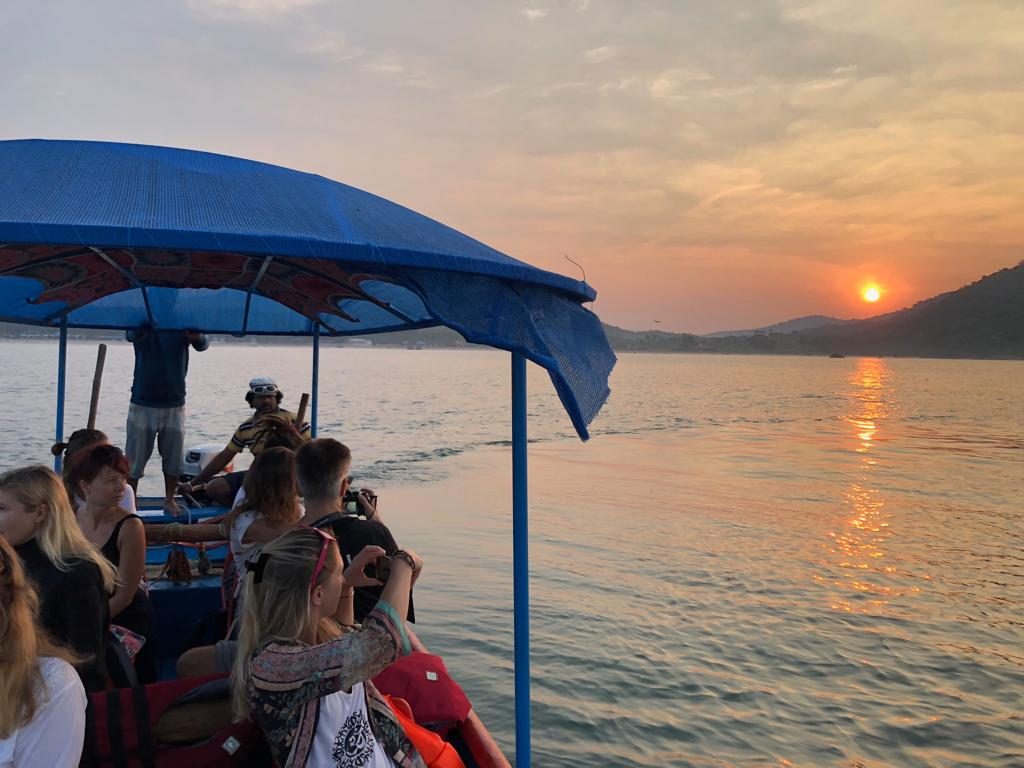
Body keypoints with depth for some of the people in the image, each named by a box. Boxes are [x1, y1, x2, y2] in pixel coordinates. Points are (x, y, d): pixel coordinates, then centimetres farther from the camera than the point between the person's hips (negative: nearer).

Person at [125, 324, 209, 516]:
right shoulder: (142, 324, -2)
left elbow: (202, 345, -18)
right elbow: (132, 336, -25)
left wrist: (197, 337, -43)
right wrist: (146, 320, -48)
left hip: (174, 404, 1)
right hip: (143, 403, -1)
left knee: (174, 457, 5)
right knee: (135, 459, 1)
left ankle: (169, 500, 19)